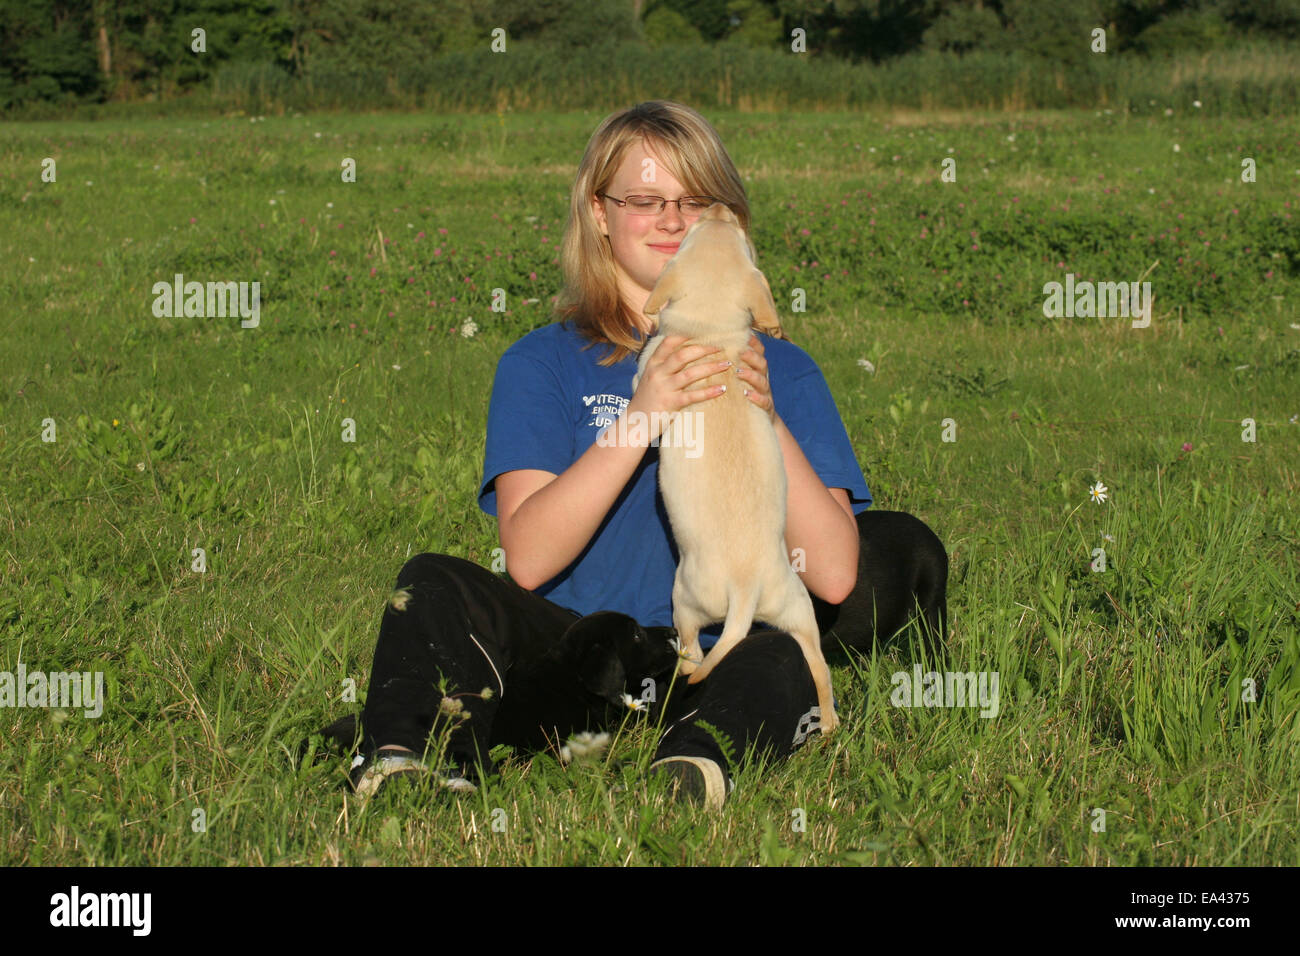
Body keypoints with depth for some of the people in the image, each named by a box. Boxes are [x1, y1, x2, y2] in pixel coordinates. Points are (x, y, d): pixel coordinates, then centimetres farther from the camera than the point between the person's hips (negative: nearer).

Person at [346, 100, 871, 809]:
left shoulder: (782, 371, 14)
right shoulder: (544, 363, 11)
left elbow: (834, 576, 1)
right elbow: (528, 557, -6)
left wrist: (767, 420, -10)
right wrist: (640, 419, -16)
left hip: (719, 669, 0)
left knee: (784, 659, -34)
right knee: (437, 587, -26)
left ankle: (690, 772, -58)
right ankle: (410, 771, -46)